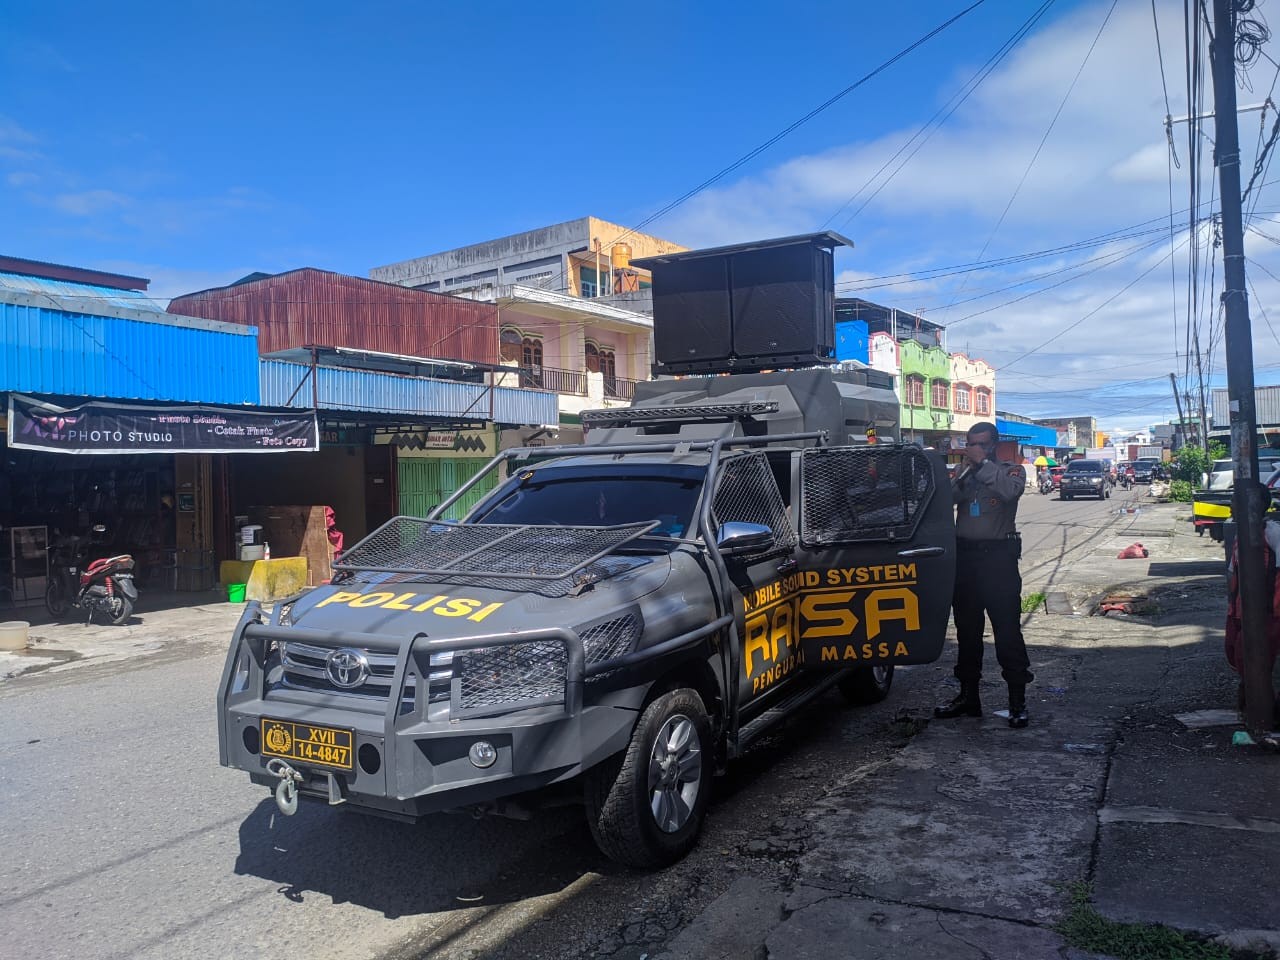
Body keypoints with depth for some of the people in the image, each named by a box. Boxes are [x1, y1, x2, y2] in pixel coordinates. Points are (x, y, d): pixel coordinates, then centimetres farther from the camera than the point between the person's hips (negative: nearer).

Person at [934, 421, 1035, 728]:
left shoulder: (1011, 470, 3)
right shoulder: (961, 472, 14)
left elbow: (1010, 490, -21)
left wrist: (982, 464, -18)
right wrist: (966, 471, -14)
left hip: (999, 556, -4)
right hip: (964, 555, 5)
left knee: (1007, 630, -5)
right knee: (966, 630, 12)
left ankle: (1018, 701, 4)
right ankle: (968, 696, 23)